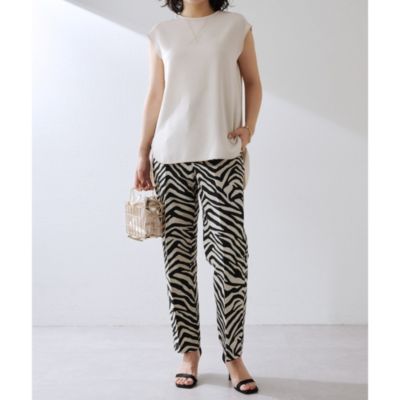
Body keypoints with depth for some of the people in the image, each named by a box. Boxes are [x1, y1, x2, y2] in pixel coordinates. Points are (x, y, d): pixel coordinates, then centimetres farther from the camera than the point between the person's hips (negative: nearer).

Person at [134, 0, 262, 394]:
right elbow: (155, 95, 12)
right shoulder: (162, 33, 12)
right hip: (169, 157, 2)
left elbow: (252, 82, 14)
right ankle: (188, 351, 13)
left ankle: (233, 355, 6)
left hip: (221, 156, -2)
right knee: (178, 253, 2)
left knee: (229, 252, -7)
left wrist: (249, 125, -2)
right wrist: (143, 152, 8)